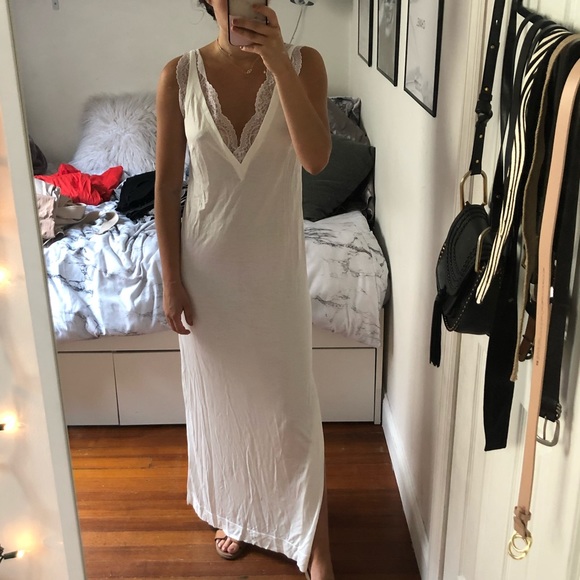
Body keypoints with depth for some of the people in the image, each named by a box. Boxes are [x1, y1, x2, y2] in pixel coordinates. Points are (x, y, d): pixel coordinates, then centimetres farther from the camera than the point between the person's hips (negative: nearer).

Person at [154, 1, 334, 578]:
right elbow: (166, 187, -3)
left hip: (275, 263, -1)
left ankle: (311, 532, 31)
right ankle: (234, 509, 44)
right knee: (219, 396, 18)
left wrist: (278, 62, -30)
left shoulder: (302, 62, -8)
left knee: (289, 402, 8)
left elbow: (316, 157, -23)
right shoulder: (179, 75, -6)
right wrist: (171, 280, -5)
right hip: (207, 263, 1)